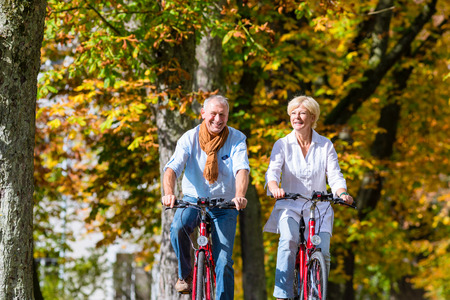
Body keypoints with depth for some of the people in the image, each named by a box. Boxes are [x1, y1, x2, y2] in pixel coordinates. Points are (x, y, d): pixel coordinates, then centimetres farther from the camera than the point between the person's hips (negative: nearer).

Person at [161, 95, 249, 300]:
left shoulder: (236, 139, -6)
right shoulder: (189, 138, -7)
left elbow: (242, 169, -21)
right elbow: (172, 167, -19)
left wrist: (239, 196, -42)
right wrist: (169, 193, -41)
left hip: (224, 205, 0)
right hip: (193, 199, 0)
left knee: (224, 263, -8)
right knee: (178, 227, -32)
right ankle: (185, 274, -8)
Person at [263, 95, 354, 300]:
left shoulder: (325, 145, 5)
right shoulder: (282, 144, 2)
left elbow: (335, 175, -2)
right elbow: (272, 171, -12)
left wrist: (342, 193, -25)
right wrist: (275, 188, -35)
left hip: (319, 208, 1)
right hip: (289, 206, -1)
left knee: (322, 254, -16)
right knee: (289, 240, -31)